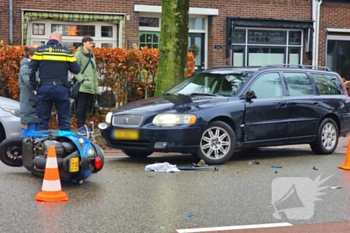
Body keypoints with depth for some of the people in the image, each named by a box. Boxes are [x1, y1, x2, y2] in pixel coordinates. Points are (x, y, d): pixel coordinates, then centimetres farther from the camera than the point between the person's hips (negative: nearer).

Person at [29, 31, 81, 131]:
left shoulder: (40, 50, 4)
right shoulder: (66, 51, 3)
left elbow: (31, 70, 0)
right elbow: (76, 70, 3)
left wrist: (34, 87, 7)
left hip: (44, 88, 0)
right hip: (61, 89, 0)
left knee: (42, 120, 7)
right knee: (64, 121, 7)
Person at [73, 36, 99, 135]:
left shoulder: (92, 55, 19)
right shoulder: (78, 54, -5)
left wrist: (96, 86, 16)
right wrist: (83, 81, -19)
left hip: (91, 87, 7)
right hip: (82, 87, -7)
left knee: (87, 106, 11)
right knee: (81, 107, -3)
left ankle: (83, 125, 20)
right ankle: (80, 127, 1)